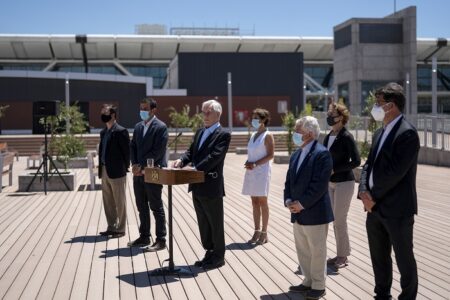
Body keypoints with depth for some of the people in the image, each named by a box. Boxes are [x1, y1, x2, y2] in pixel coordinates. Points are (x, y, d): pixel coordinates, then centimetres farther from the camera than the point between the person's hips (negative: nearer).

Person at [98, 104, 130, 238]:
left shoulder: (120, 131, -11)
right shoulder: (103, 132, 14)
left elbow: (127, 151, -11)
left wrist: (125, 167, -8)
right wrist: (101, 169, 11)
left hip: (116, 172, -8)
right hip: (104, 171, 8)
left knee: (120, 202, 2)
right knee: (108, 202, 13)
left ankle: (120, 229, 10)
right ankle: (111, 227, 23)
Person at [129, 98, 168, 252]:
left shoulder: (160, 127, -10)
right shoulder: (138, 126, 13)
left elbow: (158, 151, -16)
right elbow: (133, 147, 13)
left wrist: (142, 166, -17)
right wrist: (134, 164, -3)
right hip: (139, 173, 7)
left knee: (157, 208, -1)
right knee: (142, 207, 14)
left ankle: (161, 240, 5)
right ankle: (144, 237, 25)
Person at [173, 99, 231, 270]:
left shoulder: (223, 135, -11)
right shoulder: (200, 132, 15)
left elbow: (214, 157, -22)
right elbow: (191, 151, 14)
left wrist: (197, 169, -28)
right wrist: (182, 160, -7)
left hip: (212, 187, -8)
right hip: (197, 186, 8)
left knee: (216, 224, 5)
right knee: (203, 223, 17)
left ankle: (218, 257, 17)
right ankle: (209, 254, 30)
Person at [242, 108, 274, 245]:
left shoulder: (268, 136, -6)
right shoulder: (253, 135, 15)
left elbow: (270, 155, -11)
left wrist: (255, 164, -18)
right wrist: (248, 163, 0)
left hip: (262, 171, -7)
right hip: (251, 171, 7)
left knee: (262, 202, -3)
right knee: (255, 202, 8)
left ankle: (264, 234, 4)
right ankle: (257, 232, 14)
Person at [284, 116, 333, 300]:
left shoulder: (322, 154, -13)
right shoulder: (295, 155, 14)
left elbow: (319, 184, -20)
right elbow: (289, 181, 14)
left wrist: (302, 204, -19)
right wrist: (288, 200, -2)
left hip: (315, 212, -8)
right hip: (298, 213, 8)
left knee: (317, 251, 3)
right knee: (302, 250, 16)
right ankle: (308, 281, 29)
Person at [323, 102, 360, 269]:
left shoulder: (346, 137, -14)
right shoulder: (328, 137, 8)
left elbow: (356, 161, -17)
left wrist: (334, 170, -17)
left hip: (344, 183, -7)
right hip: (330, 183, 7)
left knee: (340, 221, -1)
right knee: (336, 221, 12)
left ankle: (343, 256, 12)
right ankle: (340, 254, 23)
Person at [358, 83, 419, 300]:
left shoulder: (407, 133, -14)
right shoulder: (379, 133, 13)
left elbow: (395, 171, -20)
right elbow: (369, 165, 11)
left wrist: (374, 197, -13)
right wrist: (364, 192, -6)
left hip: (397, 209, -8)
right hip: (375, 208, 8)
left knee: (404, 258, 5)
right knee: (378, 257, 17)